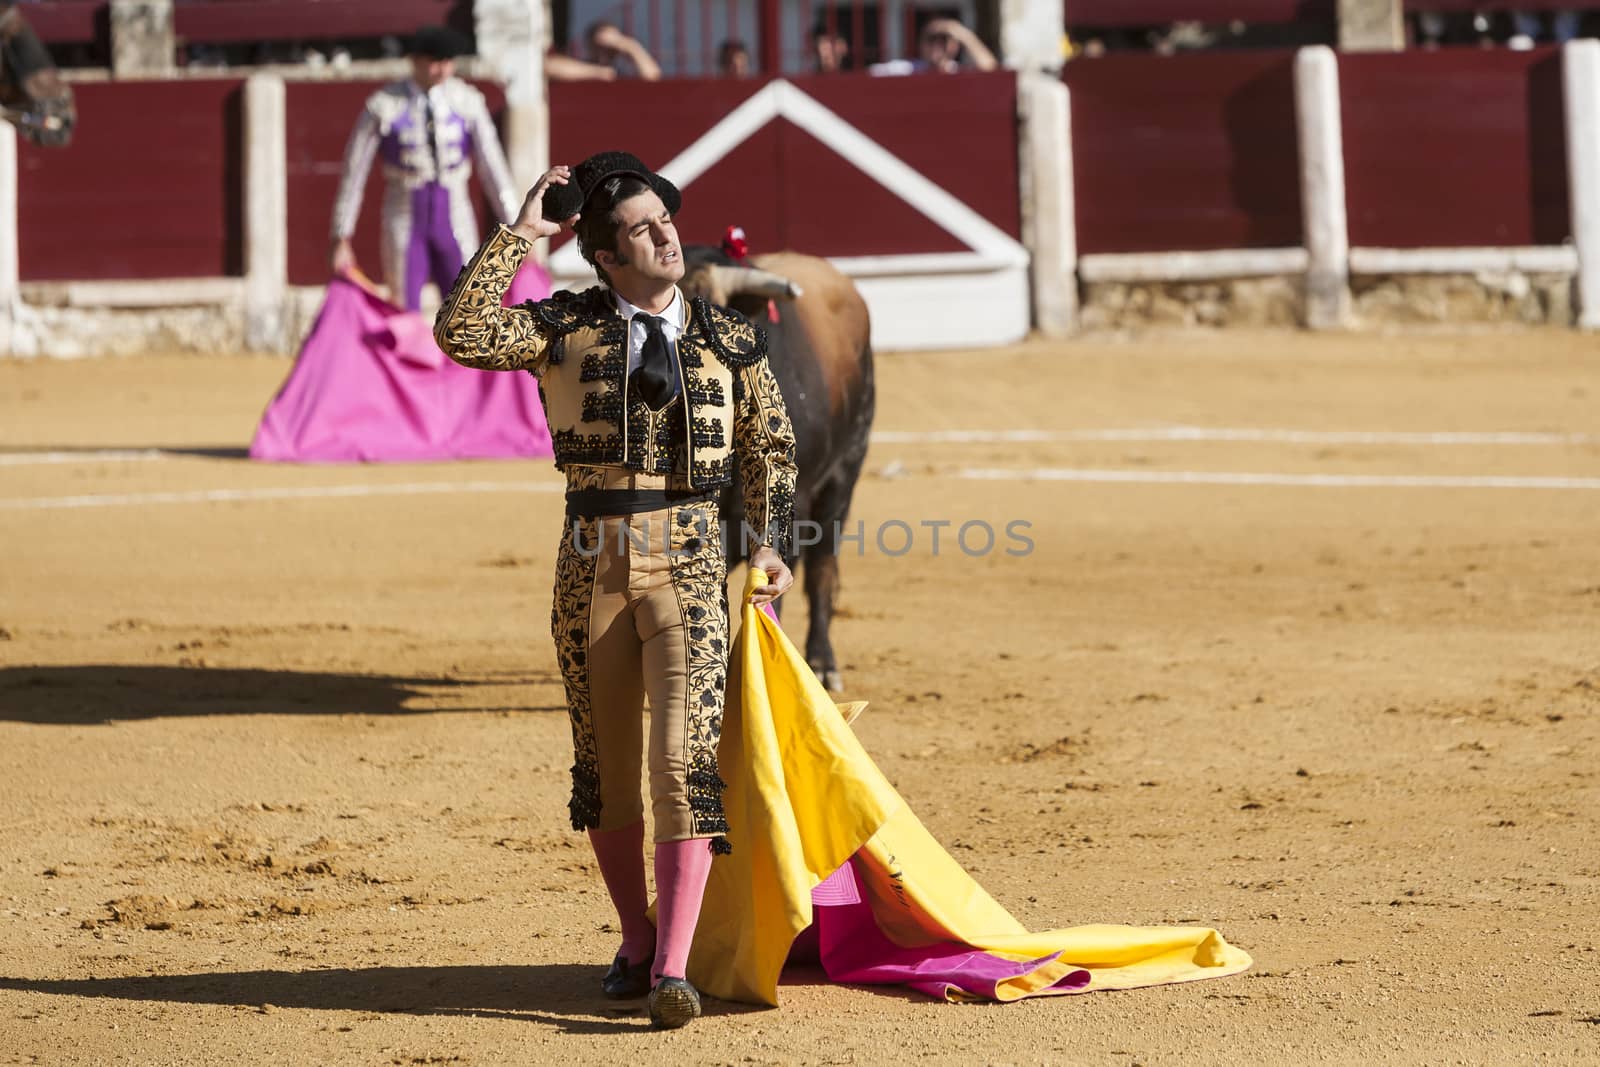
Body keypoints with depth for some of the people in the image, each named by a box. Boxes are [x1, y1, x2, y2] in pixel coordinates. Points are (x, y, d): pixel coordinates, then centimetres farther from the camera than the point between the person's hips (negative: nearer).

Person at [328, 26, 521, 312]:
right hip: (405, 224, -2)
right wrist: (341, 240, -4)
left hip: (453, 224, 2)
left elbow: (493, 167, -6)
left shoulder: (467, 101, -7)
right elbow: (354, 173, -6)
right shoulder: (384, 106, -12)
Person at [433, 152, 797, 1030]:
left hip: (691, 563, -1)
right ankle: (636, 941, 29)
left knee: (683, 757, -15)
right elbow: (460, 332, -14)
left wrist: (769, 544, 7)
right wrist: (520, 235, -11)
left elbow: (771, 446, 17)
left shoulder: (729, 340, 5)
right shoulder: (566, 329, 1)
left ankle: (673, 968, -19)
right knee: (606, 765, 11)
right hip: (592, 563, 1)